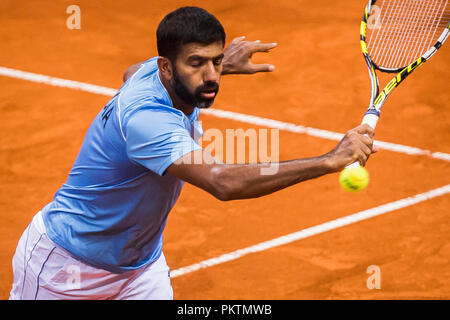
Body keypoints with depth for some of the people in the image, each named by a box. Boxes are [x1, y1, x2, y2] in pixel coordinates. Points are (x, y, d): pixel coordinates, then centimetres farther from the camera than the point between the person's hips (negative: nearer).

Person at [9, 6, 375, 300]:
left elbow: (132, 72, 17)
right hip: (65, 263, -8)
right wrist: (330, 161, -56)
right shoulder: (145, 119, -38)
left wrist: (223, 64, 11)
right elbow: (224, 182, -52)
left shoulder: (154, 71, -11)